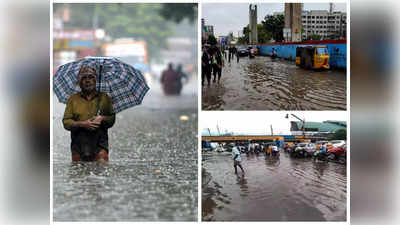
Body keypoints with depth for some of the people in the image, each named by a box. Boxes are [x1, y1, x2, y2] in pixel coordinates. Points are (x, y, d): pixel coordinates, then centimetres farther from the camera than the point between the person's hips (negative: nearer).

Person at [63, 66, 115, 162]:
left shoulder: (104, 97, 14)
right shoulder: (73, 99, 12)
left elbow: (112, 119, 14)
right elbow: (66, 122, 5)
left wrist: (102, 119, -8)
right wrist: (82, 124, -12)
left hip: (99, 144, -1)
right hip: (79, 146, 1)